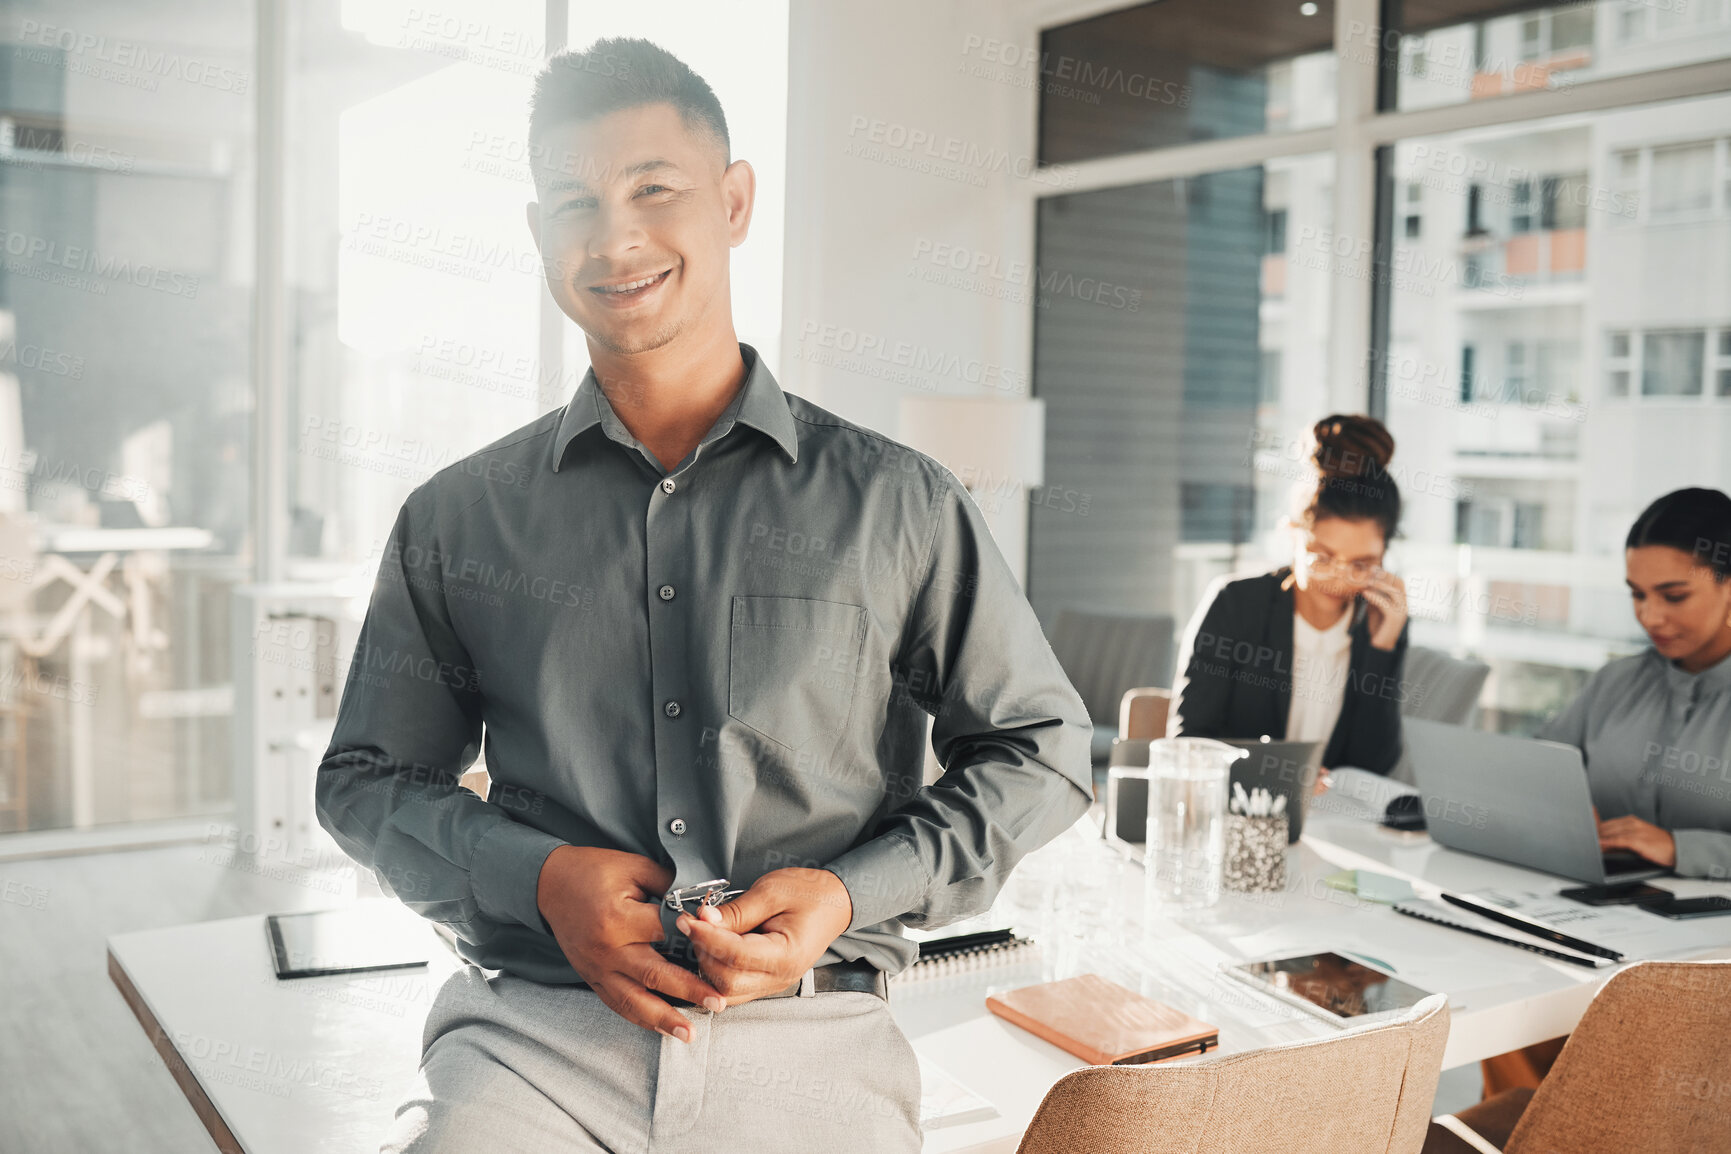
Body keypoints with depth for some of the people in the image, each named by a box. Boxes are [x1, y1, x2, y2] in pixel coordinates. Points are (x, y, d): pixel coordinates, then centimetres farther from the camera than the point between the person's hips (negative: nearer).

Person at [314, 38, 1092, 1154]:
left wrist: (850, 892, -5)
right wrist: (542, 877, -4)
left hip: (810, 1046, 1)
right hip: (531, 1031, 0)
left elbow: (1041, 751, 11)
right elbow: (368, 777, 15)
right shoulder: (457, 519, 9)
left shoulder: (900, 505, 4)